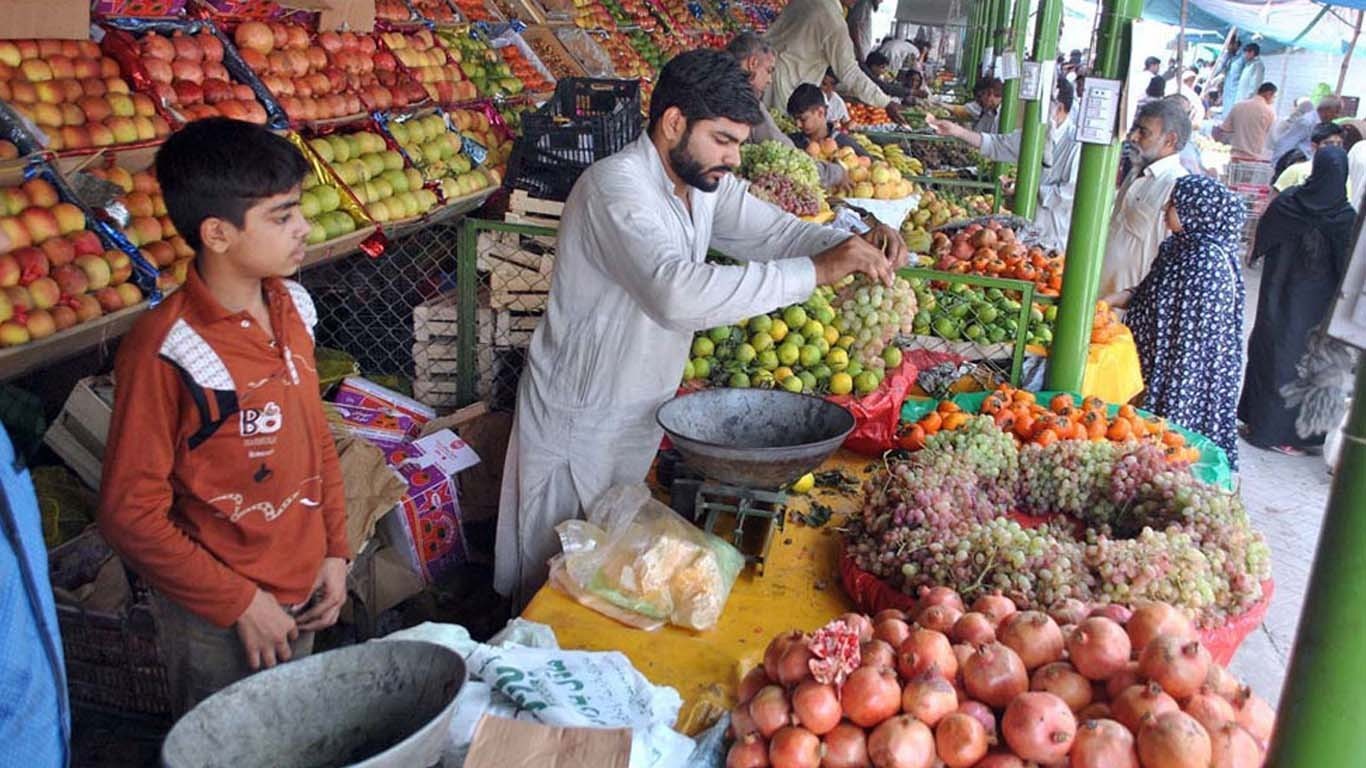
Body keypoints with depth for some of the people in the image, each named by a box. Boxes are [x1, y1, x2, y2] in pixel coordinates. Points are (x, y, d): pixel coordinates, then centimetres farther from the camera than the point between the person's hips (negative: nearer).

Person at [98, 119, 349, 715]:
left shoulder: (291, 307, -2)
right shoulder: (164, 350, -23)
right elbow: (131, 515, -18)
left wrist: (335, 551, 5)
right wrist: (241, 604, -15)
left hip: (301, 593, 6)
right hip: (219, 621, -6)